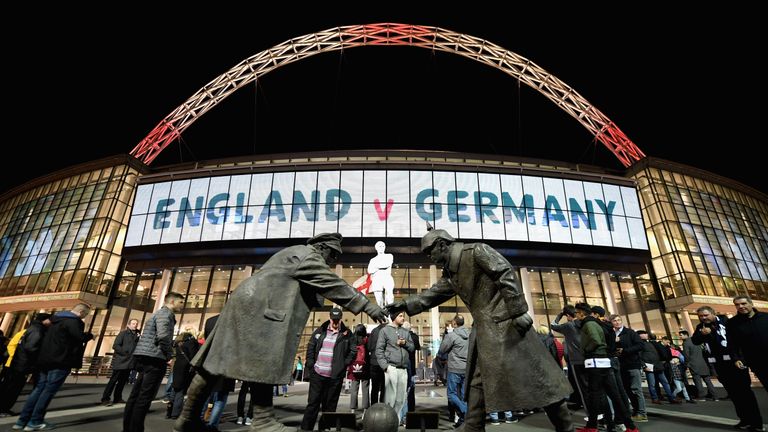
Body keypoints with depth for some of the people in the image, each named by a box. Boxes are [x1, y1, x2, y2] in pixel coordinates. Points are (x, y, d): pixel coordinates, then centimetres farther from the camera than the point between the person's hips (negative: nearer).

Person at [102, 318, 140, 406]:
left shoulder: (137, 335, 12)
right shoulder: (123, 333, -4)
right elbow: (115, 346, -11)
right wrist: (125, 353, -14)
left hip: (129, 362, 6)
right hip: (120, 361, -6)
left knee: (123, 381, 11)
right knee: (113, 380, -2)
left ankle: (117, 398, 19)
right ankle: (105, 399, 5)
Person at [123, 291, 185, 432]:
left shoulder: (161, 313, 23)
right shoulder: (166, 313, -9)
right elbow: (163, 336, -22)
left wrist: (166, 354, 16)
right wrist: (169, 355, -10)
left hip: (144, 357, 10)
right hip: (154, 358, -10)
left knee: (136, 395, 13)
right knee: (145, 397, -6)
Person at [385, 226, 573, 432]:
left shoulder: (476, 251, -11)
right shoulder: (450, 273, 13)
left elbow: (507, 274, -17)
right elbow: (431, 295, 20)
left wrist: (518, 311, -22)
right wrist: (405, 304, 11)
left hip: (505, 323, -8)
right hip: (484, 330, 8)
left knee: (532, 372, 0)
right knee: (477, 382, 11)